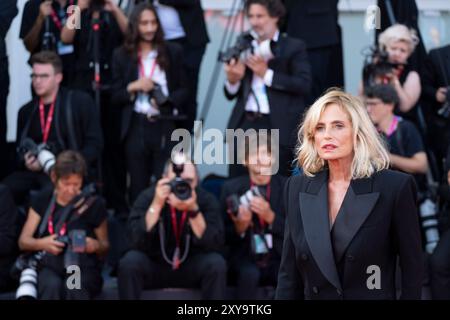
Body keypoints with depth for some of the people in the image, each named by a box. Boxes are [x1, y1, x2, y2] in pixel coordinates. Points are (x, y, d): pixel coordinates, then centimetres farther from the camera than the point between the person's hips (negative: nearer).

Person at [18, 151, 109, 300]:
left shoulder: (93, 204, 1)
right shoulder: (43, 200, 7)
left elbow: (105, 247, 10)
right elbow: (23, 241, 5)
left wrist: (96, 246, -16)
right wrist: (42, 243, -18)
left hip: (84, 267, -1)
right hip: (50, 266, 1)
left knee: (74, 289, -37)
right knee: (51, 286, -36)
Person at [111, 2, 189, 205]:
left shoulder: (172, 52, 6)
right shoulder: (122, 55, 7)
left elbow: (184, 90, 6)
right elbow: (115, 96, 8)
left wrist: (166, 101, -13)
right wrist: (133, 87, -11)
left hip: (165, 126, -1)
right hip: (135, 127, 1)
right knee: (138, 185, 6)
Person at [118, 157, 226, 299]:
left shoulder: (206, 200, -12)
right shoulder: (148, 197, -14)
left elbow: (214, 244, -23)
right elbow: (137, 242, -25)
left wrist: (194, 210, -35)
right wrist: (157, 205, -33)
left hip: (191, 268, 0)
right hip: (153, 266, 0)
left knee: (216, 264, -28)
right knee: (129, 262, -30)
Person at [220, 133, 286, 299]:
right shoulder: (231, 187, 2)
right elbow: (224, 238, 4)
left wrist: (270, 216, -19)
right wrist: (239, 227, -19)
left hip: (279, 258, 0)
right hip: (245, 257, 0)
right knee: (249, 274, -33)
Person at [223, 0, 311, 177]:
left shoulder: (294, 47, 4)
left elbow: (304, 84, -9)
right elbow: (231, 94, 16)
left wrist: (266, 74, -12)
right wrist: (232, 80, -6)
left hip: (278, 128, -4)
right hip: (244, 125, 4)